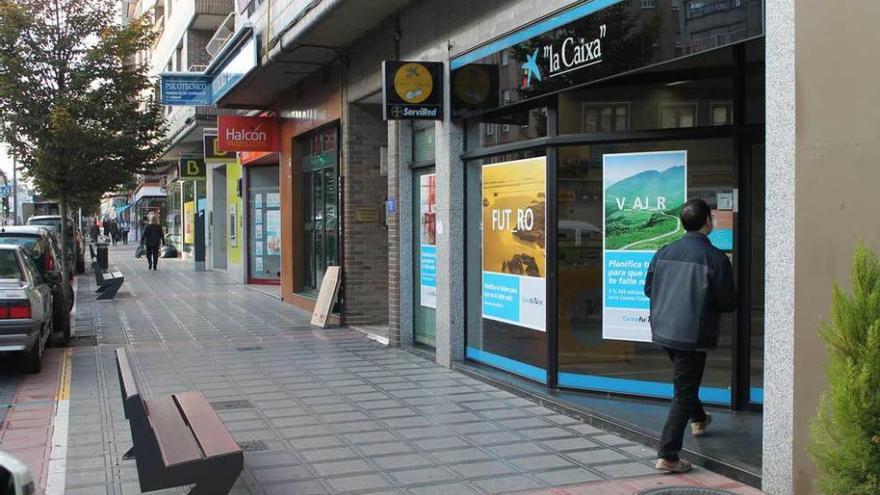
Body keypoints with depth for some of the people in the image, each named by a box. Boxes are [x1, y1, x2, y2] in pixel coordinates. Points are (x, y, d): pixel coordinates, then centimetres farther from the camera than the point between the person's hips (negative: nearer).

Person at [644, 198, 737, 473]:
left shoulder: (665, 252, -1)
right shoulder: (716, 258, -15)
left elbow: (648, 289, 8)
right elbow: (728, 303, -11)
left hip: (663, 330, 6)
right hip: (693, 335, -6)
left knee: (685, 379, 30)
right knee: (683, 393, 2)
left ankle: (698, 419, 53)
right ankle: (667, 456, 2)